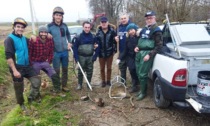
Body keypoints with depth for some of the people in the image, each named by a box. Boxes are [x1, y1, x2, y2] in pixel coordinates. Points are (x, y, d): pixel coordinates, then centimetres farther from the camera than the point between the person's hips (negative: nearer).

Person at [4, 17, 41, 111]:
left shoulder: (25, 39, 10)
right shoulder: (10, 39, -12)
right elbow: (8, 56, -18)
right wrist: (14, 70, -23)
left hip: (27, 66, 6)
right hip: (17, 68, -6)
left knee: (37, 80, -4)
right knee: (19, 88, 8)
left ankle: (32, 98, 15)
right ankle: (21, 104, 30)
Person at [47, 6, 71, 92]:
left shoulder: (64, 25, 3)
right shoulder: (49, 26, -9)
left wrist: (69, 42, 12)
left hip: (65, 51, 4)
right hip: (55, 52, -4)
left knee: (65, 69, 11)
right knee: (56, 71, 2)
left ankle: (64, 86, 25)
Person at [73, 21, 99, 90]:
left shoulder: (93, 37, -1)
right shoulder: (79, 37, -6)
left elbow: (98, 46, 4)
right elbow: (75, 47, -2)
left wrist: (95, 55, -4)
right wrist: (76, 57, -9)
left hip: (90, 57, 1)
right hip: (81, 57, -1)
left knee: (90, 71, 8)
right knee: (80, 71, 5)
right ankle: (79, 84, 19)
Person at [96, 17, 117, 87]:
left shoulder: (112, 31, -7)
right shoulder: (98, 32, -2)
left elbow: (114, 41, -4)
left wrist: (114, 50, -5)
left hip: (110, 53, -1)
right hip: (101, 53, 2)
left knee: (109, 68, 11)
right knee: (102, 68, 11)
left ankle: (108, 81, 26)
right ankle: (103, 81, 25)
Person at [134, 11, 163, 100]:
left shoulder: (156, 30, -5)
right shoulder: (144, 29, 18)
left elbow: (159, 46, -10)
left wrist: (150, 55, -19)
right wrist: (137, 47, 8)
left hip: (147, 53, -7)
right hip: (139, 53, 7)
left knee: (142, 74, -6)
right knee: (138, 73, 11)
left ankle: (143, 92, 10)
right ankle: (142, 89, 28)